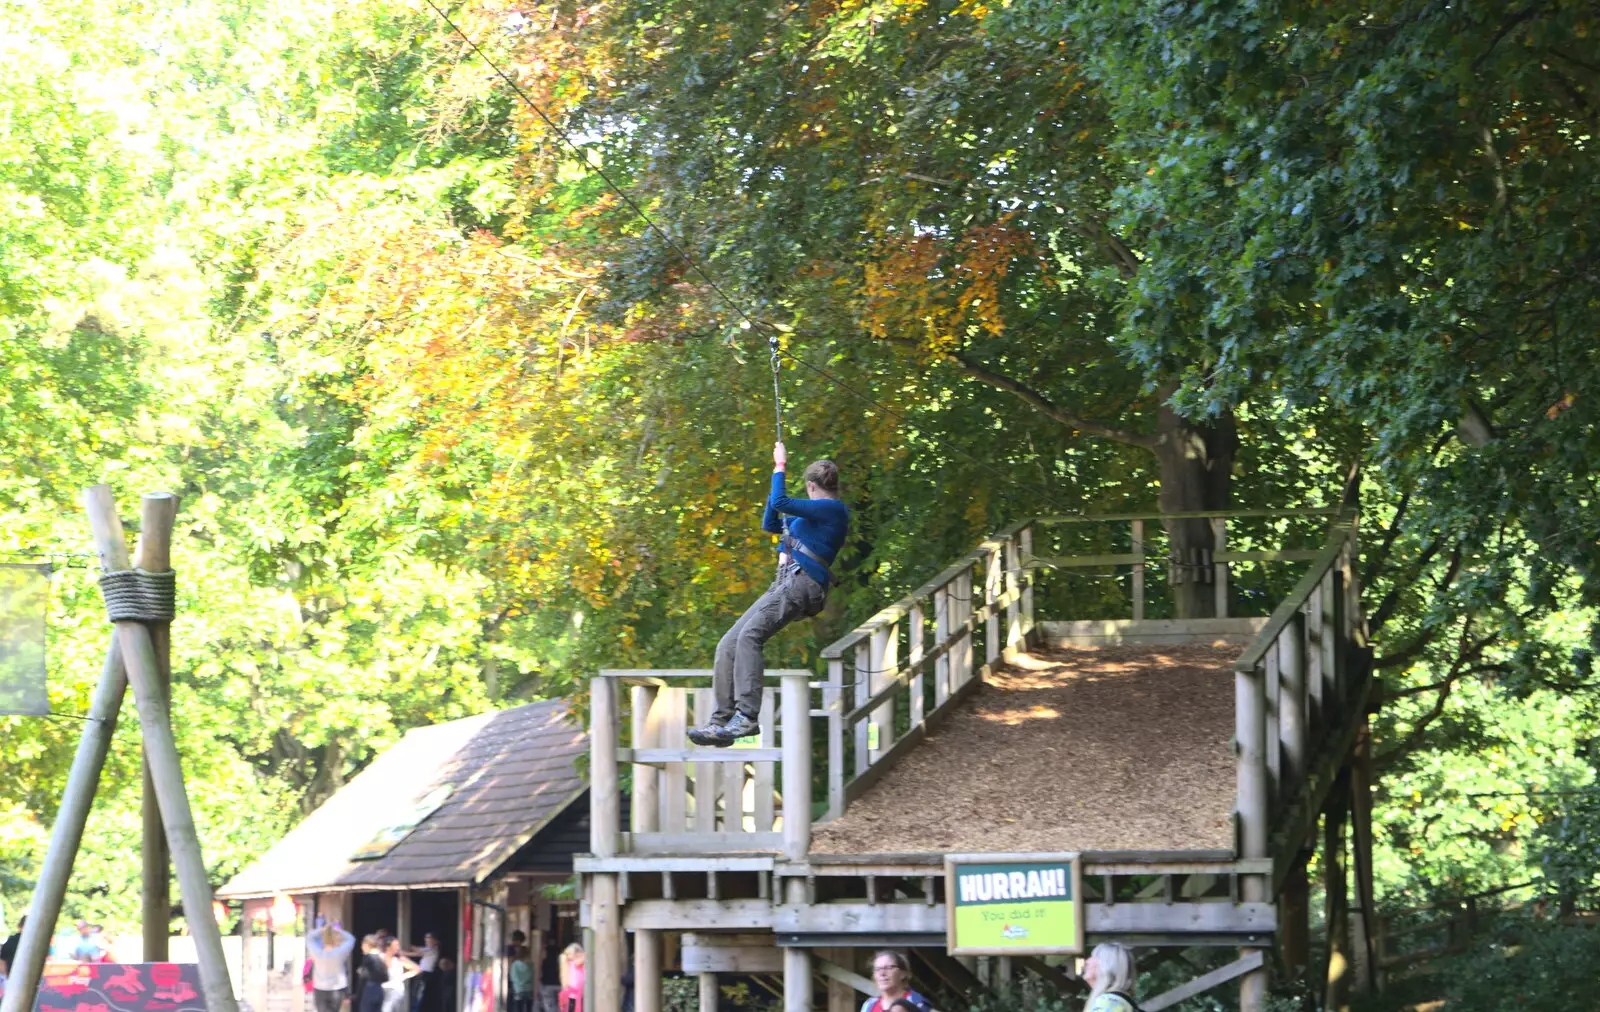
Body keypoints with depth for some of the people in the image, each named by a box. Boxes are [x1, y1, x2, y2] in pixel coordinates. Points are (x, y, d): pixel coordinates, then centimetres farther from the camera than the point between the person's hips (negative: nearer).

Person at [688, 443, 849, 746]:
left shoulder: (833, 509, -4)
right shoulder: (816, 513, 26)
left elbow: (781, 503, -13)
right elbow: (771, 524, 36)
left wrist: (781, 466, -1)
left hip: (802, 583, -10)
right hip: (785, 584, 10)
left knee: (749, 636, -30)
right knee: (728, 646, 0)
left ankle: (747, 715, -39)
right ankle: (722, 722, -5)